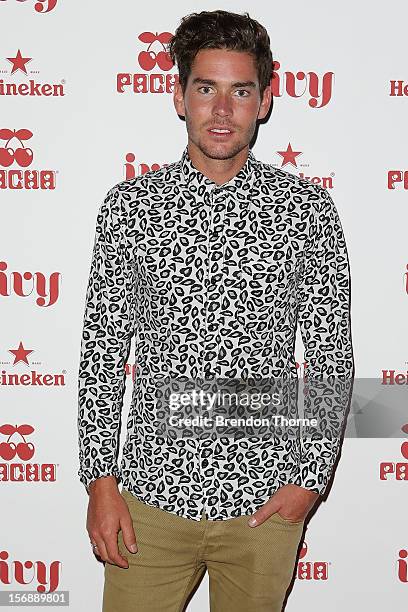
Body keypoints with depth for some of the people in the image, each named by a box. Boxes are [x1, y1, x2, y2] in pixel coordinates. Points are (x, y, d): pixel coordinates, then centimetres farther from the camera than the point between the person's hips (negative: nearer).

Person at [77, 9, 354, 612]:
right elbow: (102, 347, 1)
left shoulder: (308, 209, -3)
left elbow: (332, 353, 1)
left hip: (265, 499, 0)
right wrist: (99, 478, -2)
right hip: (151, 492, 0)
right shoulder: (128, 205, -1)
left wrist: (310, 476, -4)